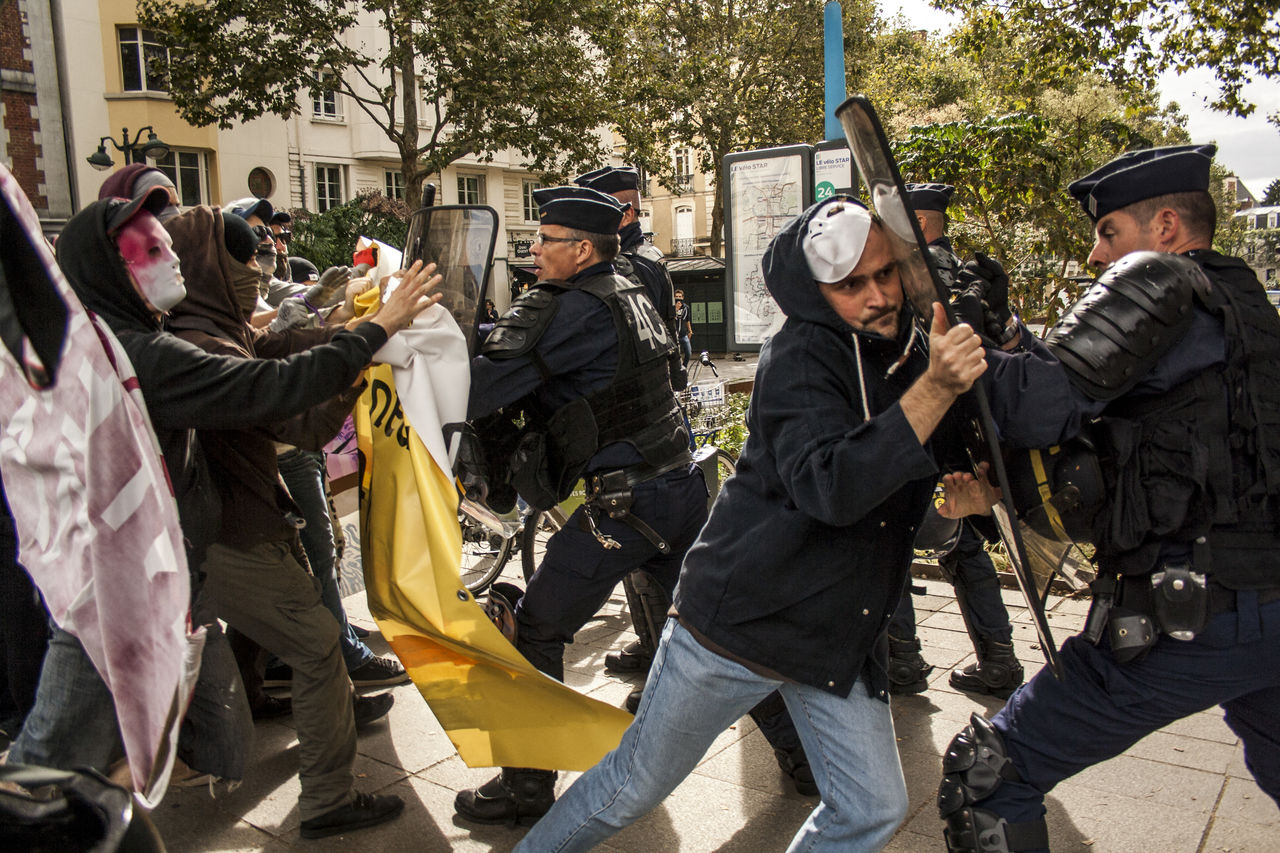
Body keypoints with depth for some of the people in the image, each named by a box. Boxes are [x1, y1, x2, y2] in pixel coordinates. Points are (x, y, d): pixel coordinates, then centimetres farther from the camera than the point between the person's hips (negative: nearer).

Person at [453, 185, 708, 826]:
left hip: (625, 501, -9)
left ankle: (527, 785, 11)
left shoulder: (576, 309, -13)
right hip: (683, 484, 9)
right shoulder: (632, 298, 14)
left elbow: (492, 382, -19)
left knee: (536, 630, 2)